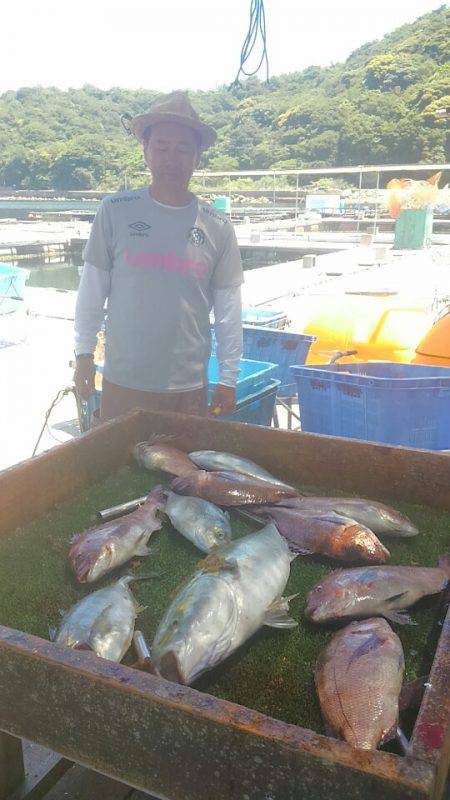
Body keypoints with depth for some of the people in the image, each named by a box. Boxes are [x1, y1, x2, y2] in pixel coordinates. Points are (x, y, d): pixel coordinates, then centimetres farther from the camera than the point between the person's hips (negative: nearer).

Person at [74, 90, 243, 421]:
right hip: (123, 383, 0)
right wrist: (84, 354, 4)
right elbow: (92, 289, 4)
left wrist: (229, 379, 5)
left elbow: (228, 308, 4)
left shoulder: (218, 227, 0)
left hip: (189, 387, 1)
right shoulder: (115, 212, -3)